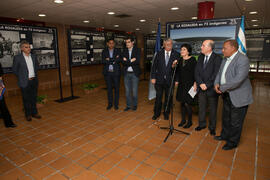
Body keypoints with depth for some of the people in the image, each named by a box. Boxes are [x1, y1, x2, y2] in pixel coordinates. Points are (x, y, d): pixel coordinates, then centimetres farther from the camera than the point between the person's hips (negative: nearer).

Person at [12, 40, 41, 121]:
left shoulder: (33, 56, 6)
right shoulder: (17, 57, -7)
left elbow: (37, 66, 21)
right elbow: (14, 69, -2)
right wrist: (22, 77, -2)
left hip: (34, 80, 4)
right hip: (25, 82, -4)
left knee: (34, 97, 12)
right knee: (26, 99, 5)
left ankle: (34, 112, 25)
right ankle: (28, 114, 18)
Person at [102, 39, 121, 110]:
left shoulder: (118, 51, 2)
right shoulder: (104, 51, 4)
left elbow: (119, 59, -14)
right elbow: (103, 61, -11)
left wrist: (109, 59, -15)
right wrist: (114, 60, -17)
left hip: (116, 72, -1)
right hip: (107, 73, 1)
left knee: (116, 88, 4)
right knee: (109, 88, 8)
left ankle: (116, 104, 17)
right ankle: (110, 104, 21)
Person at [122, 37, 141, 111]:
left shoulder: (137, 50, -4)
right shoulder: (124, 51, 6)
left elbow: (137, 61, -18)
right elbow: (123, 62, -6)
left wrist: (127, 61, -15)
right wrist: (131, 61, -18)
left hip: (134, 73, -3)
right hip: (126, 73, 3)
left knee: (134, 91, 6)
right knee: (127, 91, 10)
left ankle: (135, 105, 24)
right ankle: (128, 105, 24)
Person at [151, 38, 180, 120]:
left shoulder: (176, 54, -1)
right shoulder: (159, 54, 2)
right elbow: (154, 66, 2)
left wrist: (174, 66, -26)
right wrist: (153, 77, -3)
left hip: (170, 80, 0)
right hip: (159, 80, 0)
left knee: (168, 98, 11)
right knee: (158, 98, 8)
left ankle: (166, 113, 29)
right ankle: (156, 113, 26)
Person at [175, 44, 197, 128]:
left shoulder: (192, 60, -7)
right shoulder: (180, 60, 9)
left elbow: (195, 72, -9)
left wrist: (195, 83, -16)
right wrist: (177, 81, 0)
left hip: (189, 84, -5)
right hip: (181, 84, 6)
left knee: (187, 103, -5)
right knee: (182, 102, 11)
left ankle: (190, 121, 13)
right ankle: (183, 120, 25)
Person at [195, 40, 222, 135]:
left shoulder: (217, 58, -11)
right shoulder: (200, 57, 7)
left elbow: (216, 74, -16)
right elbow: (196, 72, 2)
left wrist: (207, 85, -17)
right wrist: (201, 83, -10)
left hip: (211, 89, -4)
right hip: (201, 88, 5)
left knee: (212, 109, 10)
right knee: (201, 108, 15)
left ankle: (212, 127, 27)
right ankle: (202, 124, 33)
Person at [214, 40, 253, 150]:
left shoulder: (243, 60, -22)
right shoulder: (225, 59, 6)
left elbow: (238, 79, -31)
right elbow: (220, 73, 12)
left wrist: (222, 87, -22)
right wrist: (216, 83, -8)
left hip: (238, 97, -8)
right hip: (227, 95, 8)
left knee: (235, 122, 8)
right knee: (226, 118, 23)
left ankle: (233, 142, 26)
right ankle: (225, 135, 43)